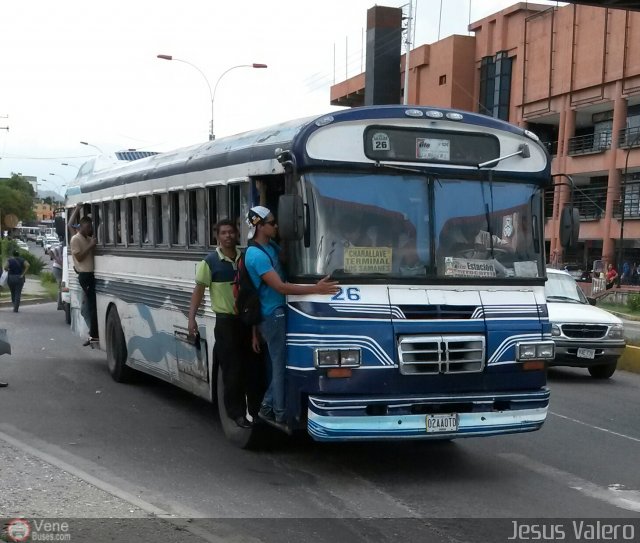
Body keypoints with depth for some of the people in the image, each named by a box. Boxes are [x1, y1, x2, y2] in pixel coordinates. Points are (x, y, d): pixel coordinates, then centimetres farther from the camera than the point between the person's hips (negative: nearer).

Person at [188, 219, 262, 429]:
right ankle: (237, 413, 10)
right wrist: (192, 317, -12)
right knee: (233, 370, -1)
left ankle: (256, 410, 17)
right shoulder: (210, 262, -4)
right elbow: (199, 289, -3)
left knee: (253, 367, 7)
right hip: (226, 321, -4)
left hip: (248, 319, 4)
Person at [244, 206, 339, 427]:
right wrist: (315, 289, -28)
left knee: (280, 364, 14)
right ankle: (281, 415, 6)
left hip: (279, 313, 9)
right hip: (273, 315, -9)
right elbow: (280, 286, -24)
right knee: (281, 364, -2)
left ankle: (268, 407, 23)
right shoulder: (256, 255, -18)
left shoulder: (271, 246, 12)